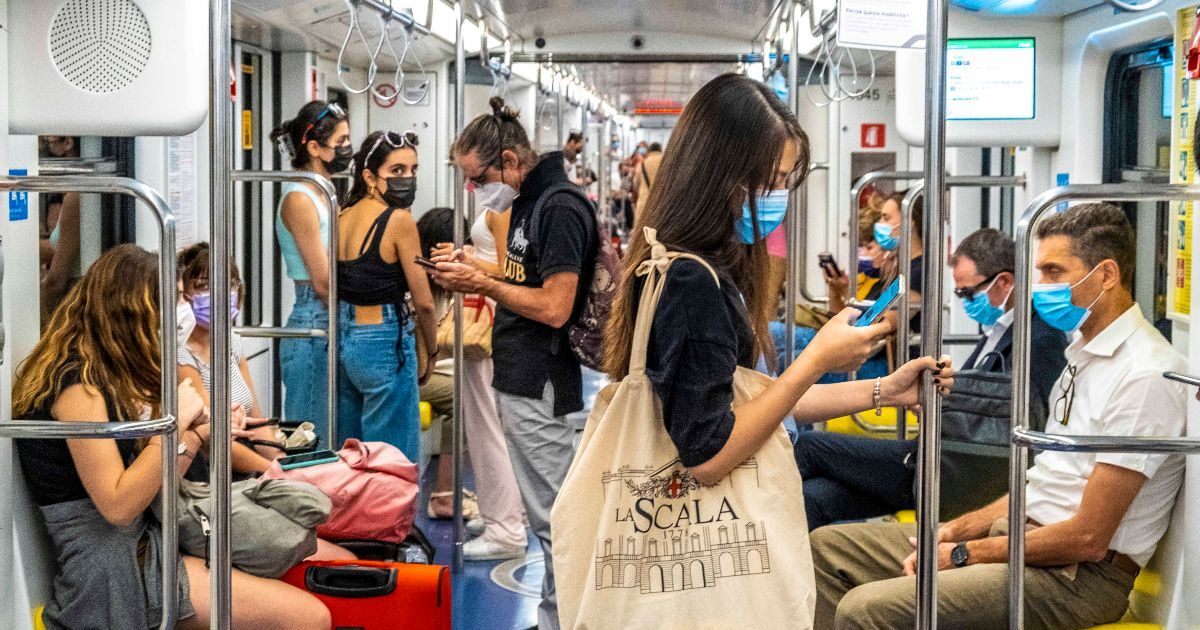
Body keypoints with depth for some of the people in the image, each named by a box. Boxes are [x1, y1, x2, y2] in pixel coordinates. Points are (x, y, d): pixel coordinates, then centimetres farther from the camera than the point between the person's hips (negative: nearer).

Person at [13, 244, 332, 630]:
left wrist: (200, 432, 2)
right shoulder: (77, 384, -15)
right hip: (111, 573, -10)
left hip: (140, 547, 10)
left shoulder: (105, 378, 15)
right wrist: (174, 422, -18)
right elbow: (118, 506, -21)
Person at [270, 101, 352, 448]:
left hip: (333, 328, 9)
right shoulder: (299, 199, -13)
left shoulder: (323, 195, 15)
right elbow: (323, 283, -15)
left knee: (331, 442, 11)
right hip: (312, 329, -9)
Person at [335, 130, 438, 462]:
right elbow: (423, 302, -10)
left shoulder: (343, 216, 7)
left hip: (344, 338, 8)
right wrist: (431, 353, 4)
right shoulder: (399, 219, -13)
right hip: (384, 343, -8)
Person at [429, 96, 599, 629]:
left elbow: (554, 307, -22)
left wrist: (482, 282, -13)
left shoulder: (560, 208, -16)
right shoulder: (528, 204, 15)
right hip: (519, 380, 10)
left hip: (540, 386, -10)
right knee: (546, 512, 15)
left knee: (552, 516, -3)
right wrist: (472, 273, 5)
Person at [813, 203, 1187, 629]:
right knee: (826, 545, 8)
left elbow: (1087, 539, -19)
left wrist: (963, 554, -11)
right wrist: (950, 533, 5)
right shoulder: (1086, 352, 15)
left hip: (1080, 575, -10)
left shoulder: (1145, 376, -17)